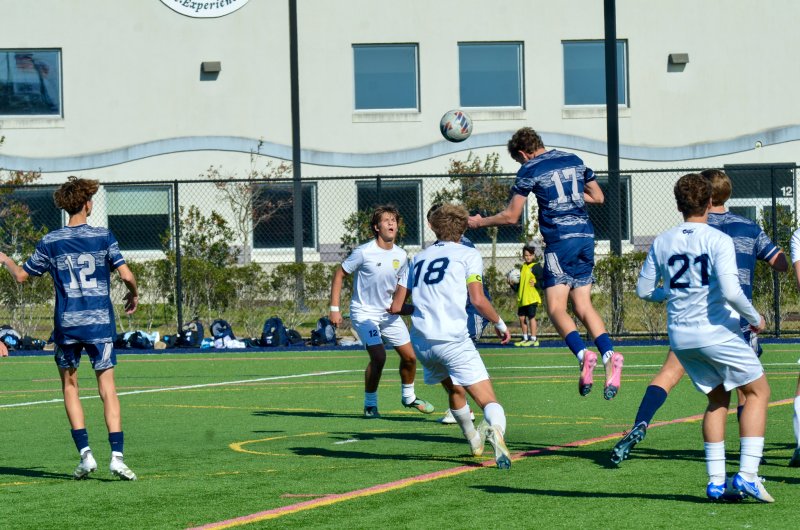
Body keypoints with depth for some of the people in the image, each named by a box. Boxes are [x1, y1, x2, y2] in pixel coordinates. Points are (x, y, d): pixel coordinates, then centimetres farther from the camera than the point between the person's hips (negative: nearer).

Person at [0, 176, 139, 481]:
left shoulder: (50, 243, 1)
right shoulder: (104, 238, -2)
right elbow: (126, 275, -8)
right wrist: (134, 296, 13)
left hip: (66, 325, 1)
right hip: (100, 322, -1)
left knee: (70, 387, 14)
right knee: (108, 389, 0)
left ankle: (85, 453, 4)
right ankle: (117, 456, -12)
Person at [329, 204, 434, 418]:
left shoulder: (400, 256, 0)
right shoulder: (364, 252, -16)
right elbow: (339, 274, -8)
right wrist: (334, 308, -12)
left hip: (388, 312, 6)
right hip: (364, 312, -6)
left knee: (409, 356, 6)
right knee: (378, 356, -21)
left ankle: (408, 397, 31)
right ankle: (370, 404, -3)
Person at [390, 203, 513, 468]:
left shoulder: (418, 259, 21)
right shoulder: (468, 254, 8)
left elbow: (396, 307, 19)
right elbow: (478, 299, -5)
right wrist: (500, 324, 11)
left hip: (421, 343, 5)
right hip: (454, 341, -5)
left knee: (455, 390, 30)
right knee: (489, 402, -11)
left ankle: (473, 440, 42)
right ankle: (495, 429, -42)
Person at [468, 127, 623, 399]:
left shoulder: (530, 170, -2)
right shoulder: (574, 160, 15)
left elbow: (511, 216, 1)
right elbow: (598, 197, 23)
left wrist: (480, 222, 16)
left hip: (559, 241, -6)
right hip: (586, 237, 6)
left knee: (556, 308, -5)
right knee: (583, 306, 8)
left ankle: (583, 355, -29)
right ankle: (609, 357, -11)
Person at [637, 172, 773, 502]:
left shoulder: (662, 243, 6)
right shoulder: (718, 240, -10)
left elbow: (644, 290, 13)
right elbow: (730, 291, -20)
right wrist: (755, 319, -4)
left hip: (679, 336, 6)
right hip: (715, 330, -6)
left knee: (718, 399, 19)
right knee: (758, 391, 8)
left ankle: (716, 481, 11)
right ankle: (747, 474, -6)